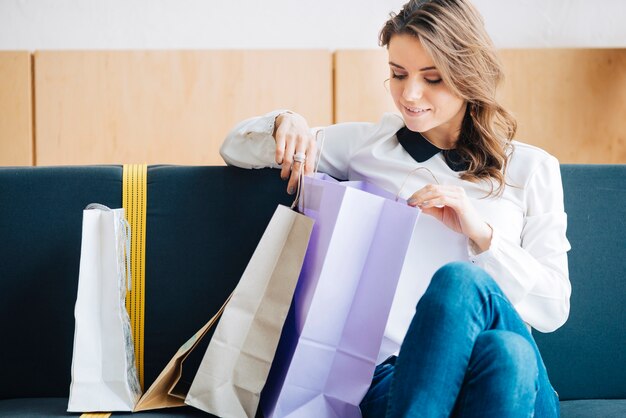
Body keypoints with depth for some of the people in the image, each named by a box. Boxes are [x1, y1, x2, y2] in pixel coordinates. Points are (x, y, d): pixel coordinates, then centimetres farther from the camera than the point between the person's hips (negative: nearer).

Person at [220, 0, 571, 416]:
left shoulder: (531, 168, 15)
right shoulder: (366, 143, 19)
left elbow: (554, 310, 8)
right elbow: (235, 150, 25)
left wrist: (481, 233, -7)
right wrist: (283, 124, 2)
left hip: (508, 384, 1)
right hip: (392, 374, -1)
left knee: (462, 281, -36)